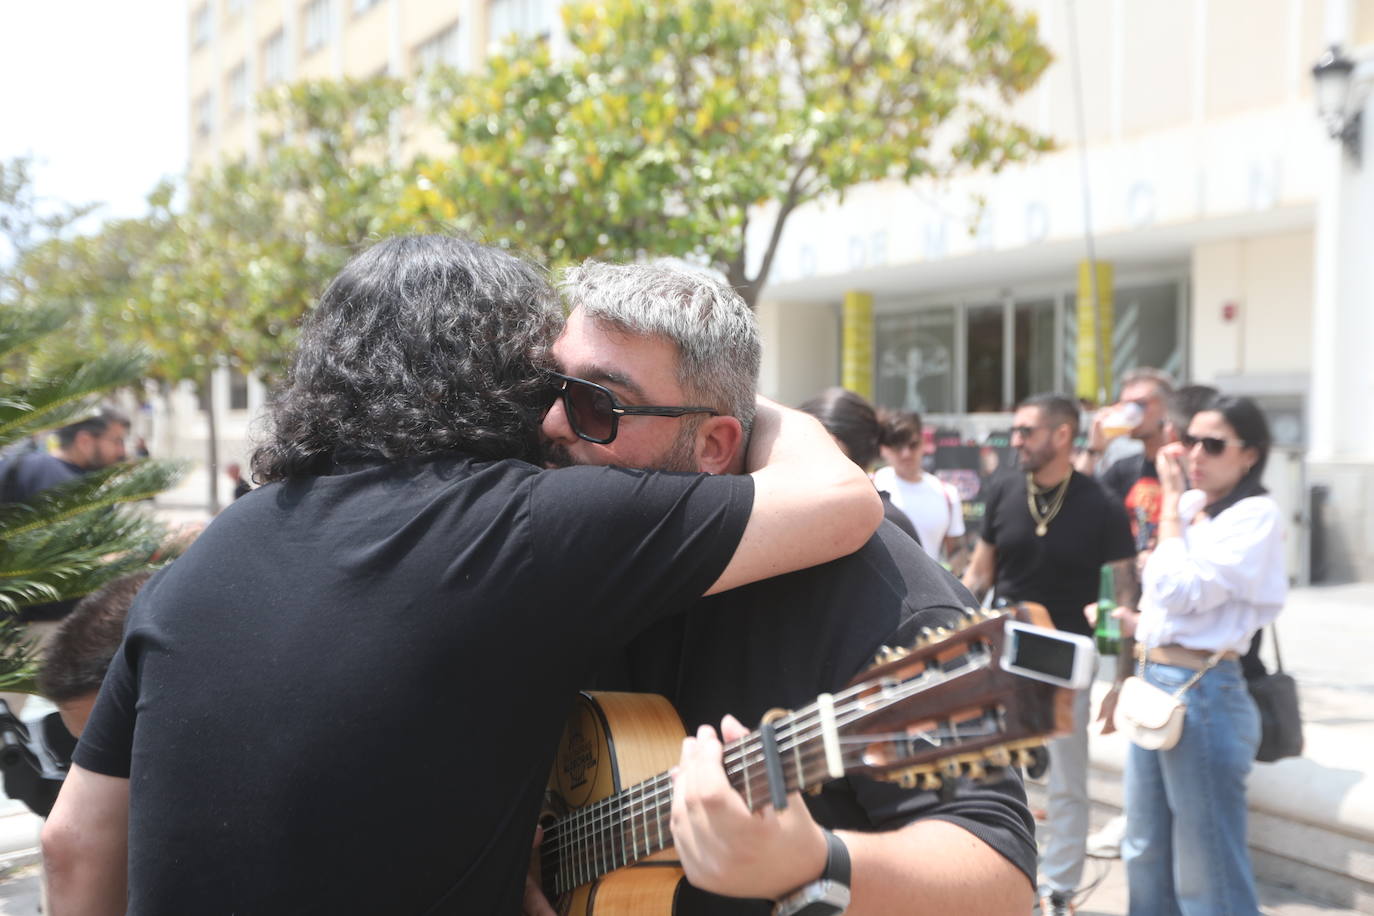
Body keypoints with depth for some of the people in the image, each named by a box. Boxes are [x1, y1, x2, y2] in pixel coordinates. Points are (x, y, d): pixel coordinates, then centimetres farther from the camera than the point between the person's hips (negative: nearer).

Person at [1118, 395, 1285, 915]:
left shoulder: (1256, 515, -13)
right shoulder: (1191, 508, 13)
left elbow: (1179, 590, -22)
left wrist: (1171, 500, -15)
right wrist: (1130, 623, 6)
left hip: (1202, 692, -9)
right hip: (1153, 682, 9)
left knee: (1207, 871, 0)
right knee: (1145, 854, 18)